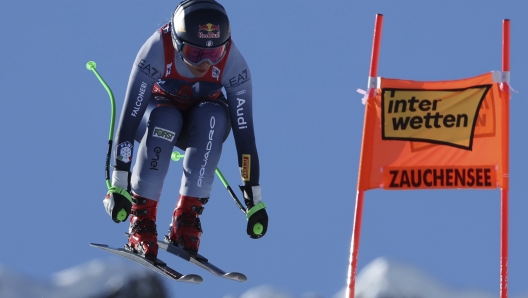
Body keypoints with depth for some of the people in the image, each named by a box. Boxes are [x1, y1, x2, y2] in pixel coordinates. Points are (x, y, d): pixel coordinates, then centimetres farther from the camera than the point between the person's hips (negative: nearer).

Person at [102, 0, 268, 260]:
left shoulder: (233, 63, -28)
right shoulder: (157, 50, -32)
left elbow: (244, 131, -26)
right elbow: (128, 119, -33)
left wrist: (254, 199, -26)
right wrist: (119, 185, -36)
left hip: (203, 122, 1)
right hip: (159, 109, -1)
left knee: (213, 117, -34)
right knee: (164, 121, -36)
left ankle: (186, 218, -26)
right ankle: (141, 221, -28)